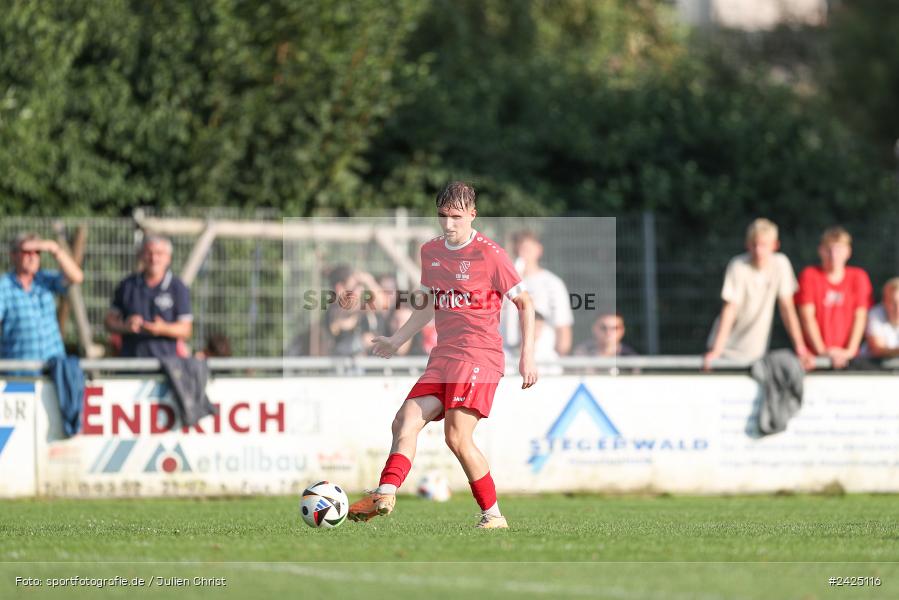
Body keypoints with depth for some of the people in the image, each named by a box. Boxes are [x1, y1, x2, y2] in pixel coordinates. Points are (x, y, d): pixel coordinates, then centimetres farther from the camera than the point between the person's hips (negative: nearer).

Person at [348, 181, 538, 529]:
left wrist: (527, 355, -6)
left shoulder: (489, 254, -6)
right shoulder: (431, 252, 14)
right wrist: (397, 341, 26)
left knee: (457, 436, -16)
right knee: (406, 420, -9)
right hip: (443, 355, 7)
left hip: (479, 355, -7)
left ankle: (493, 516, -6)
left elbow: (524, 302, -1)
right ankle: (385, 494, -21)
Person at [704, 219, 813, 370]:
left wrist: (800, 347, -8)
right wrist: (716, 350, -28)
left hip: (756, 351, 3)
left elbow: (787, 307, -3)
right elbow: (730, 308, -20)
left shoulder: (781, 264, -5)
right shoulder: (738, 267, -15)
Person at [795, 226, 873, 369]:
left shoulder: (858, 277, 10)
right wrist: (821, 350, -10)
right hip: (814, 356, -1)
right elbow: (807, 316, -1)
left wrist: (850, 351, -7)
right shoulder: (810, 275, 5)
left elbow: (860, 316, 5)